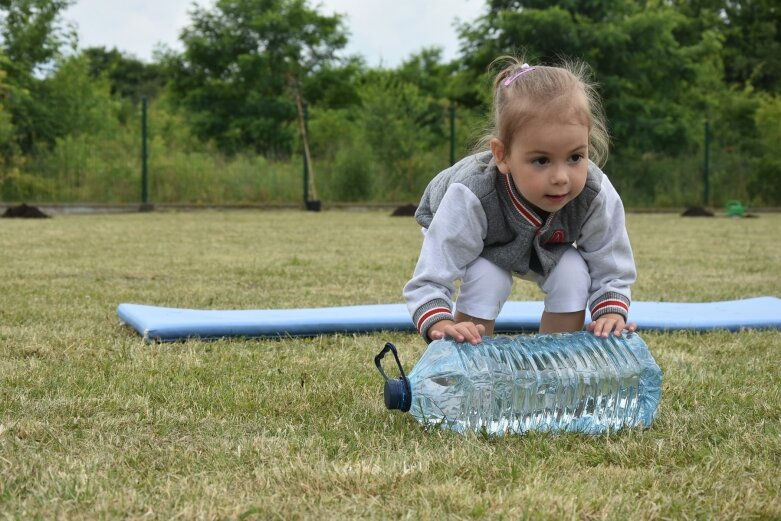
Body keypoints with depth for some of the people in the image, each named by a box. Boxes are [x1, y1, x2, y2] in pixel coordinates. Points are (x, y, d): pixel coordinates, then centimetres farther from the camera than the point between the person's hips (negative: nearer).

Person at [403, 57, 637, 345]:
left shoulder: (597, 198, -36)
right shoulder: (470, 200, -44)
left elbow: (610, 274, -22)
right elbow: (428, 284, -42)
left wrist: (611, 314, -42)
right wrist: (443, 326, -62)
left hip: (548, 245, 3)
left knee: (572, 274, -22)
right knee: (487, 279, -30)